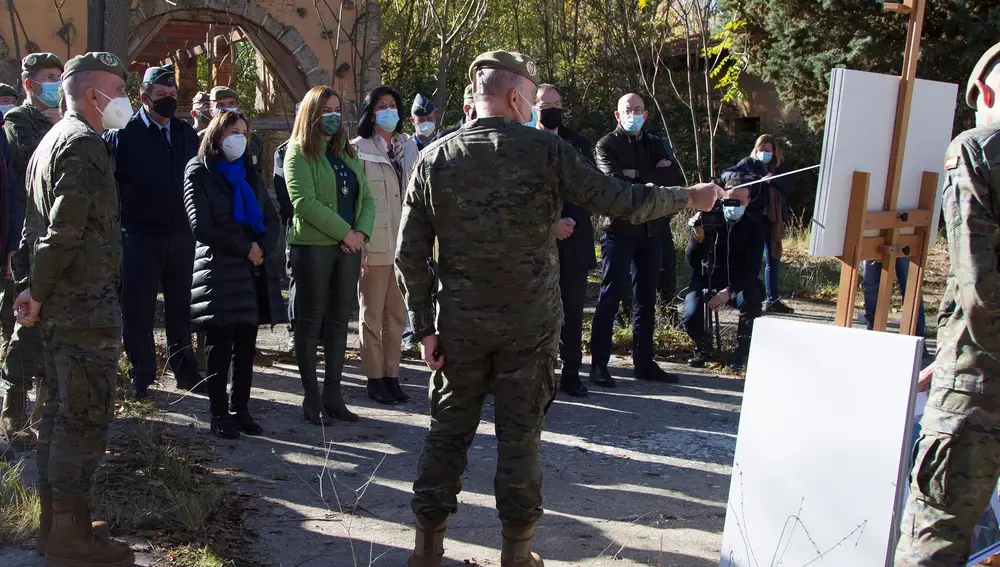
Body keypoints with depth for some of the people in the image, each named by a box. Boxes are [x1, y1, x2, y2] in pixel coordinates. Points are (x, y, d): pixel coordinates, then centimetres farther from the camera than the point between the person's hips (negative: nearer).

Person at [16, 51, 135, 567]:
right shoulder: (85, 143, -13)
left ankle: (53, 525, 24)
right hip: (88, 302, -10)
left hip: (60, 304, 10)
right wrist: (40, 293, -13)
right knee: (86, 417, -5)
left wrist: (37, 290, 11)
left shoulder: (51, 141, 18)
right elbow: (65, 229, -22)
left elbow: (37, 225, 17)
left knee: (62, 410, 15)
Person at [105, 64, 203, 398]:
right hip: (140, 236, -4)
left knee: (181, 308, 12)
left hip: (181, 234, 4)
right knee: (138, 310, 4)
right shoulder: (124, 134, -4)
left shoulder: (186, 133, 11)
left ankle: (184, 370, 23)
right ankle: (141, 377, 15)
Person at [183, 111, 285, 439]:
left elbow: (272, 219, 14)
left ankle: (240, 409, 12)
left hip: (254, 272, 5)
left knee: (246, 348, 5)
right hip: (219, 273, -5)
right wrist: (245, 248, -11)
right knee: (220, 349, -2)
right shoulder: (199, 173, 1)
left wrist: (263, 248, -6)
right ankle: (220, 415, 4)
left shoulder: (248, 175, 18)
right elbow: (201, 227, -9)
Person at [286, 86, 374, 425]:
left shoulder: (347, 153, 16)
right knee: (311, 320, 0)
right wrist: (345, 232, -15)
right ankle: (311, 398, 7)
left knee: (339, 320, 8)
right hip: (312, 246, -6)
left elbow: (366, 199, 12)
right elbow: (305, 202, -14)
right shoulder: (299, 152, -3)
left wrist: (361, 233, -6)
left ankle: (333, 394, 16)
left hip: (349, 247, 6)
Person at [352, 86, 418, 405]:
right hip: (374, 244, -5)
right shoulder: (359, 149, -5)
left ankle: (392, 375, 18)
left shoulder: (408, 146, 10)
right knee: (372, 313, 4)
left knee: (397, 314, 10)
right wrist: (359, 245, -13)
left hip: (404, 244, 5)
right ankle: (375, 378, 12)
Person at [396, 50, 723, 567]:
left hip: (460, 324, 2)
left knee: (448, 430, 13)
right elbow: (619, 201, -10)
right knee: (520, 435, 9)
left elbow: (409, 255, -2)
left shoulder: (433, 159, -1)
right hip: (529, 324, -2)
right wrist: (689, 197, 4)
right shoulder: (544, 150, -9)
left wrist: (424, 326, 4)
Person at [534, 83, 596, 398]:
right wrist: (550, 223, -12)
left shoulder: (578, 144, 11)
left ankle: (571, 374, 11)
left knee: (572, 310, 4)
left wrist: (571, 221, -9)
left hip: (573, 240, 2)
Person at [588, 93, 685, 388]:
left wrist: (639, 177, -10)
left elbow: (675, 179, 0)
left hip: (652, 230, 5)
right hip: (620, 229, -5)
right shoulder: (607, 145, 1)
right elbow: (616, 183, -15)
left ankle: (644, 362, 16)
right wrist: (655, 177, -7)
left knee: (646, 298, 9)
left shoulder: (655, 145, 16)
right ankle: (599, 364, 0)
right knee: (610, 298, -4)